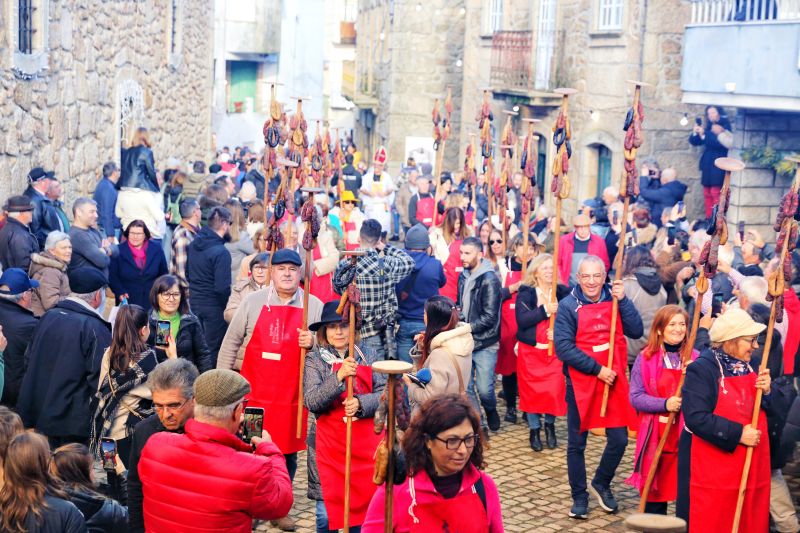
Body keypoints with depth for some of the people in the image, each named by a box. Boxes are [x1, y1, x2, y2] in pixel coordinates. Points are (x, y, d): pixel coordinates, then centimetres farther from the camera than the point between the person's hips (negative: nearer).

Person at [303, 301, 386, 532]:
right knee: (327, 511, 2)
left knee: (364, 504, 6)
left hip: (366, 442, 2)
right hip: (328, 443, -1)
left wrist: (361, 403, -18)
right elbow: (311, 401, -12)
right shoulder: (314, 359, -1)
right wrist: (339, 376, -24)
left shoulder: (368, 355, 5)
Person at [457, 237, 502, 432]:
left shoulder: (489, 280, -14)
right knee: (465, 387, 8)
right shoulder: (463, 276, 7)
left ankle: (491, 410, 28)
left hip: (485, 344, -6)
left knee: (484, 389, -3)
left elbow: (489, 317, -17)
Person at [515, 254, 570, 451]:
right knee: (532, 390, 3)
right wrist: (545, 310, -24)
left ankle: (550, 425, 21)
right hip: (530, 351, -1)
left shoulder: (563, 292, 3)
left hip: (555, 350, 1)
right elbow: (521, 320, -16)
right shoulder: (525, 293, -2)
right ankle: (534, 430, 20)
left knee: (554, 390, -4)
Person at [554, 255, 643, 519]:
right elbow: (563, 347, -15)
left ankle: (601, 484, 28)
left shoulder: (614, 299, 4)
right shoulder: (568, 306, -7)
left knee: (619, 440, 3)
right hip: (580, 383, -3)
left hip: (614, 381, 3)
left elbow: (636, 331, -5)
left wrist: (622, 300, -14)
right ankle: (579, 496, 23)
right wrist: (597, 369, -18)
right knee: (576, 444, 6)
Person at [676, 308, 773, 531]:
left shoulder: (749, 367, 11)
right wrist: (738, 434, -22)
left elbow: (770, 410, 15)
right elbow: (696, 418, -24)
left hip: (750, 467, 7)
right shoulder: (701, 369, -14)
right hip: (712, 469, -7)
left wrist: (766, 391, -6)